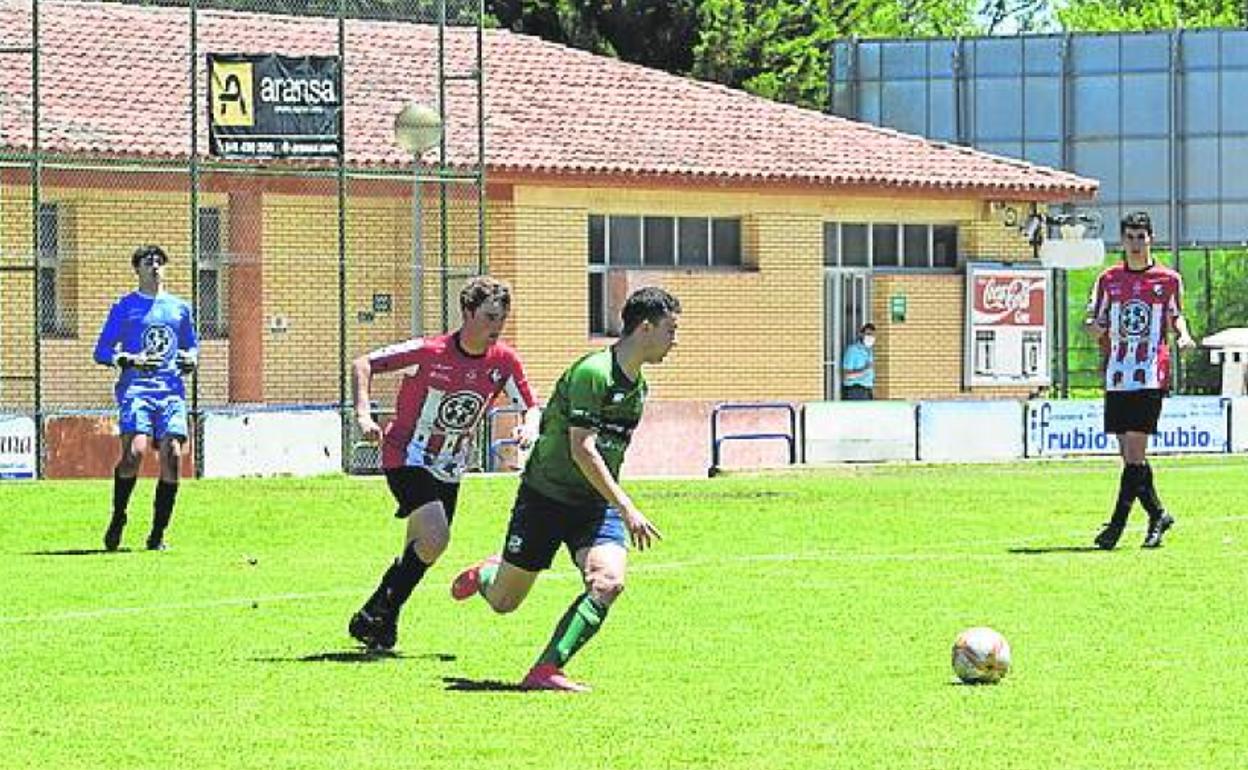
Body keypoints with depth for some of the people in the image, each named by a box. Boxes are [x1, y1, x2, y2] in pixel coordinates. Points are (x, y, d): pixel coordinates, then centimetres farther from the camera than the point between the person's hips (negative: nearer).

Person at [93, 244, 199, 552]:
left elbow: (191, 345, 28)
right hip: (136, 387, -3)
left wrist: (191, 360, 5)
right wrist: (131, 360, -10)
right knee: (134, 451, -21)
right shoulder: (124, 307, 9)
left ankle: (157, 535, -1)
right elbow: (101, 351, 7)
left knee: (172, 458, -9)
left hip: (171, 391, 3)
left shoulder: (180, 308, 19)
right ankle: (117, 519, -1)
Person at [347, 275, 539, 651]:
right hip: (406, 460, -6)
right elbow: (363, 364, -11)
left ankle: (374, 621, 26)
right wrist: (364, 414, -23)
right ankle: (378, 616, -9)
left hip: (448, 470, 6)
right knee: (435, 539, -23)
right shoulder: (427, 352, -18)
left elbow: (531, 406, 7)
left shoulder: (504, 361, -6)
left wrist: (529, 426, -17)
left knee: (418, 553, 8)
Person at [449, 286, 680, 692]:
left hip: (596, 503, 6)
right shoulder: (593, 372, -22)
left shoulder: (638, 385, 7)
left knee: (608, 582, -23)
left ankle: (546, 670, -19)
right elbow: (582, 450, -27)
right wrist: (626, 509, -29)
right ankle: (486, 573, 43)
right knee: (503, 602, 6)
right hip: (545, 497, -6)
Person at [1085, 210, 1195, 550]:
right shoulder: (1109, 280, 9)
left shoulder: (1168, 279, 4)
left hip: (1151, 378, -3)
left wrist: (1183, 334, -3)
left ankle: (1117, 523, -9)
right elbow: (1094, 324, 12)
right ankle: (1157, 515, 20)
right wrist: (1096, 328, -11)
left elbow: (1175, 315, 18)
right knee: (1128, 455, 4)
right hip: (1117, 378, 3)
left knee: (1136, 452, -10)